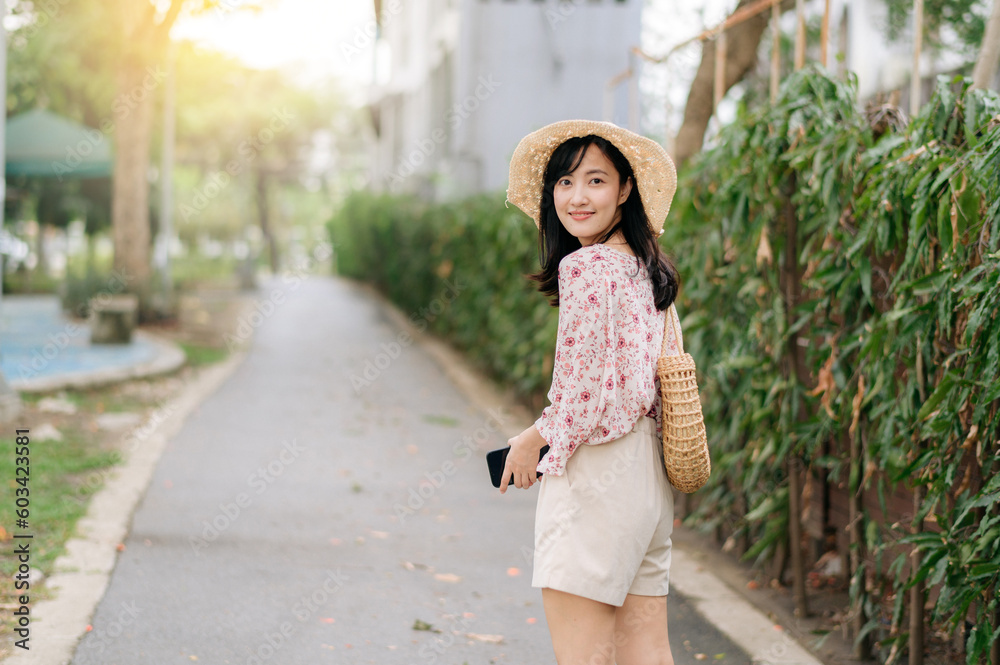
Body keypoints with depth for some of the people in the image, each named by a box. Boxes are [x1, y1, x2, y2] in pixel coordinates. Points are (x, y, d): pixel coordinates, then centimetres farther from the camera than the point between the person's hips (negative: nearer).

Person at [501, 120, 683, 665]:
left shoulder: (586, 266, -13)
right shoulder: (645, 267, 13)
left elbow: (583, 384, -18)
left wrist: (534, 439, -1)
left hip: (596, 475, -9)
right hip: (647, 472, 9)